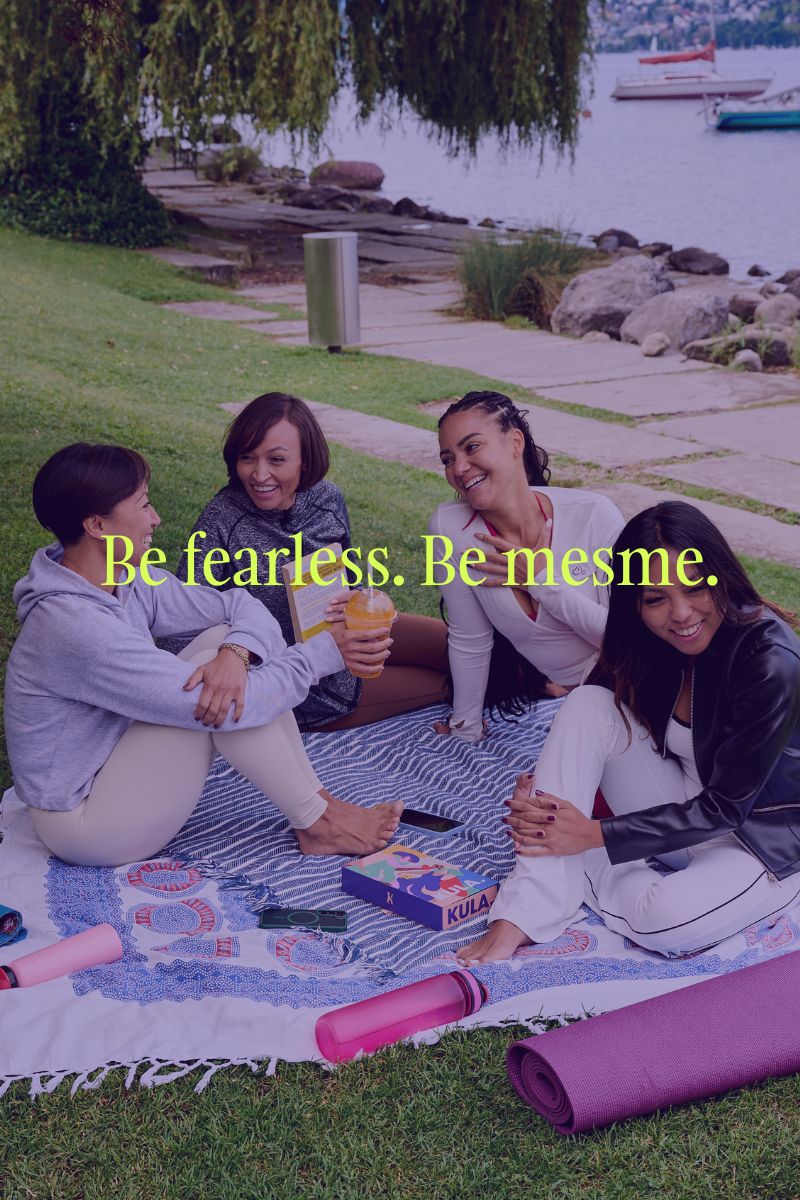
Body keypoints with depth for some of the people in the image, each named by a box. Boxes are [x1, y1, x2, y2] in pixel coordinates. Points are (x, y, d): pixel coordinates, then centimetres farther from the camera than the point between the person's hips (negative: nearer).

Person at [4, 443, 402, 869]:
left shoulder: (126, 583, -3)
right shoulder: (76, 627, -30)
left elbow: (243, 606, -1)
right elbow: (213, 707, -29)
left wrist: (237, 653, -25)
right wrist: (325, 652, -23)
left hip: (113, 763, 9)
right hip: (83, 822, -9)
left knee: (228, 638, -6)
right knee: (223, 704, -24)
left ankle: (316, 796, -2)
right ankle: (315, 825, -5)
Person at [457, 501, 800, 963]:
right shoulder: (645, 645, -8)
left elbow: (725, 807, -23)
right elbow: (585, 740, 2)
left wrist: (596, 835, -24)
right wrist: (540, 791, -20)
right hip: (691, 806, 6)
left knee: (667, 920, -35)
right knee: (588, 705, -19)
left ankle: (584, 871, -1)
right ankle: (519, 921, -23)